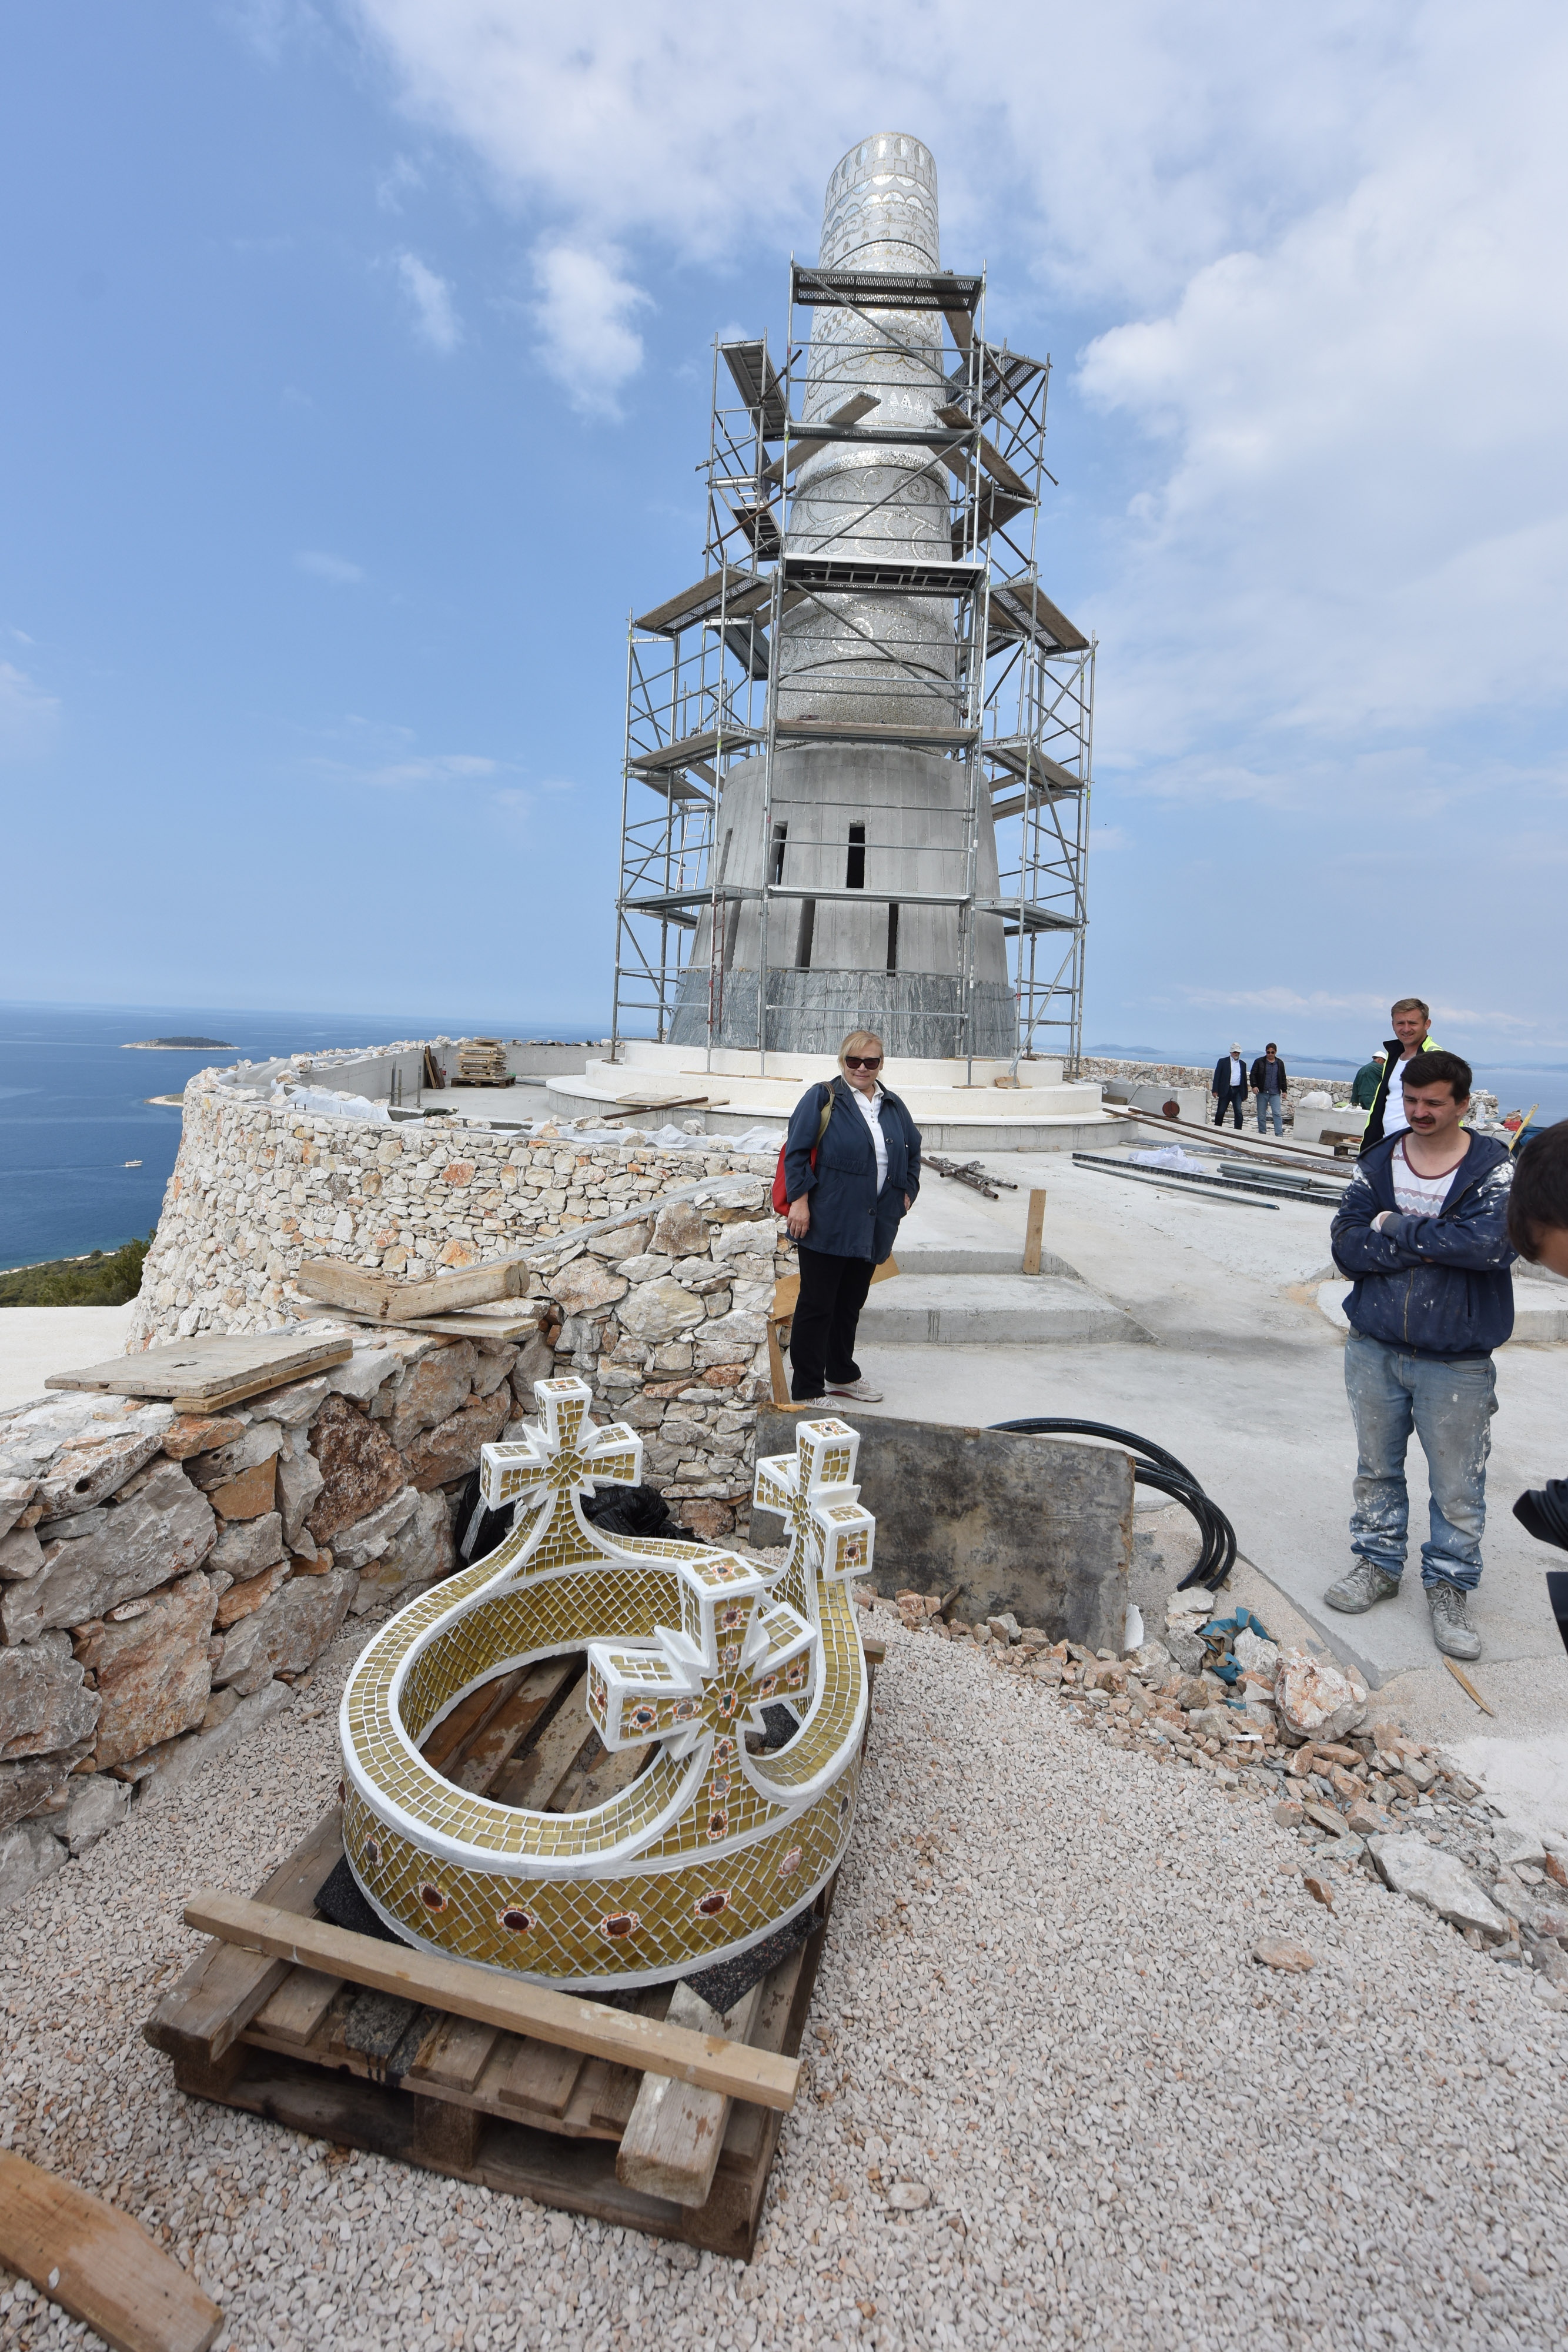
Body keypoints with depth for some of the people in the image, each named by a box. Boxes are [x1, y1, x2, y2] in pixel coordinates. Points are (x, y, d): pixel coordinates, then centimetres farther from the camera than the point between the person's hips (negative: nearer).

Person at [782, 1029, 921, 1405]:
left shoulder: (893, 1107, 13)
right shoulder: (821, 1099, -5)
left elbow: (913, 1152, 26)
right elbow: (796, 1152, -8)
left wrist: (906, 1192, 15)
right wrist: (800, 1200, -14)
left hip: (873, 1226, 6)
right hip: (827, 1223, -6)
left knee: (851, 1304, 19)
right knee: (816, 1306, 0)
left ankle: (842, 1376, 35)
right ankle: (806, 1391, 10)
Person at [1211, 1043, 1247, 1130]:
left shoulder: (1243, 1064, 14)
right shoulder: (1223, 1061, 4)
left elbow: (1244, 1079, 17)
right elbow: (1217, 1076, -1)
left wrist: (1245, 1095, 14)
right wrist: (1215, 1090, -9)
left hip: (1238, 1091, 2)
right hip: (1225, 1091, -2)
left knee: (1239, 1112, -10)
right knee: (1220, 1112, 2)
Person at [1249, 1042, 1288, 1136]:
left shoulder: (1280, 1063, 9)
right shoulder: (1259, 1062, 1)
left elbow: (1283, 1078, 16)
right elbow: (1253, 1074, 0)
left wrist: (1284, 1090, 11)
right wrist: (1254, 1086, -14)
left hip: (1275, 1093, 1)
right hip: (1262, 1092, -1)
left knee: (1278, 1113, -8)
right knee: (1261, 1114, 5)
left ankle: (1279, 1134, -10)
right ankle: (1262, 1133, 16)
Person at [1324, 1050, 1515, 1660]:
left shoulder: (1495, 1169, -7)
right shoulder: (1377, 1163, 1)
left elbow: (1492, 1243, -25)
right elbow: (1347, 1247, -9)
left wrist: (1396, 1229, -17)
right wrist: (1434, 1244, -19)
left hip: (1457, 1362, -3)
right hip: (1375, 1348, 3)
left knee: (1458, 1487, 8)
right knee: (1376, 1469, 17)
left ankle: (1448, 1586, 27)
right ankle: (1378, 1564, 35)